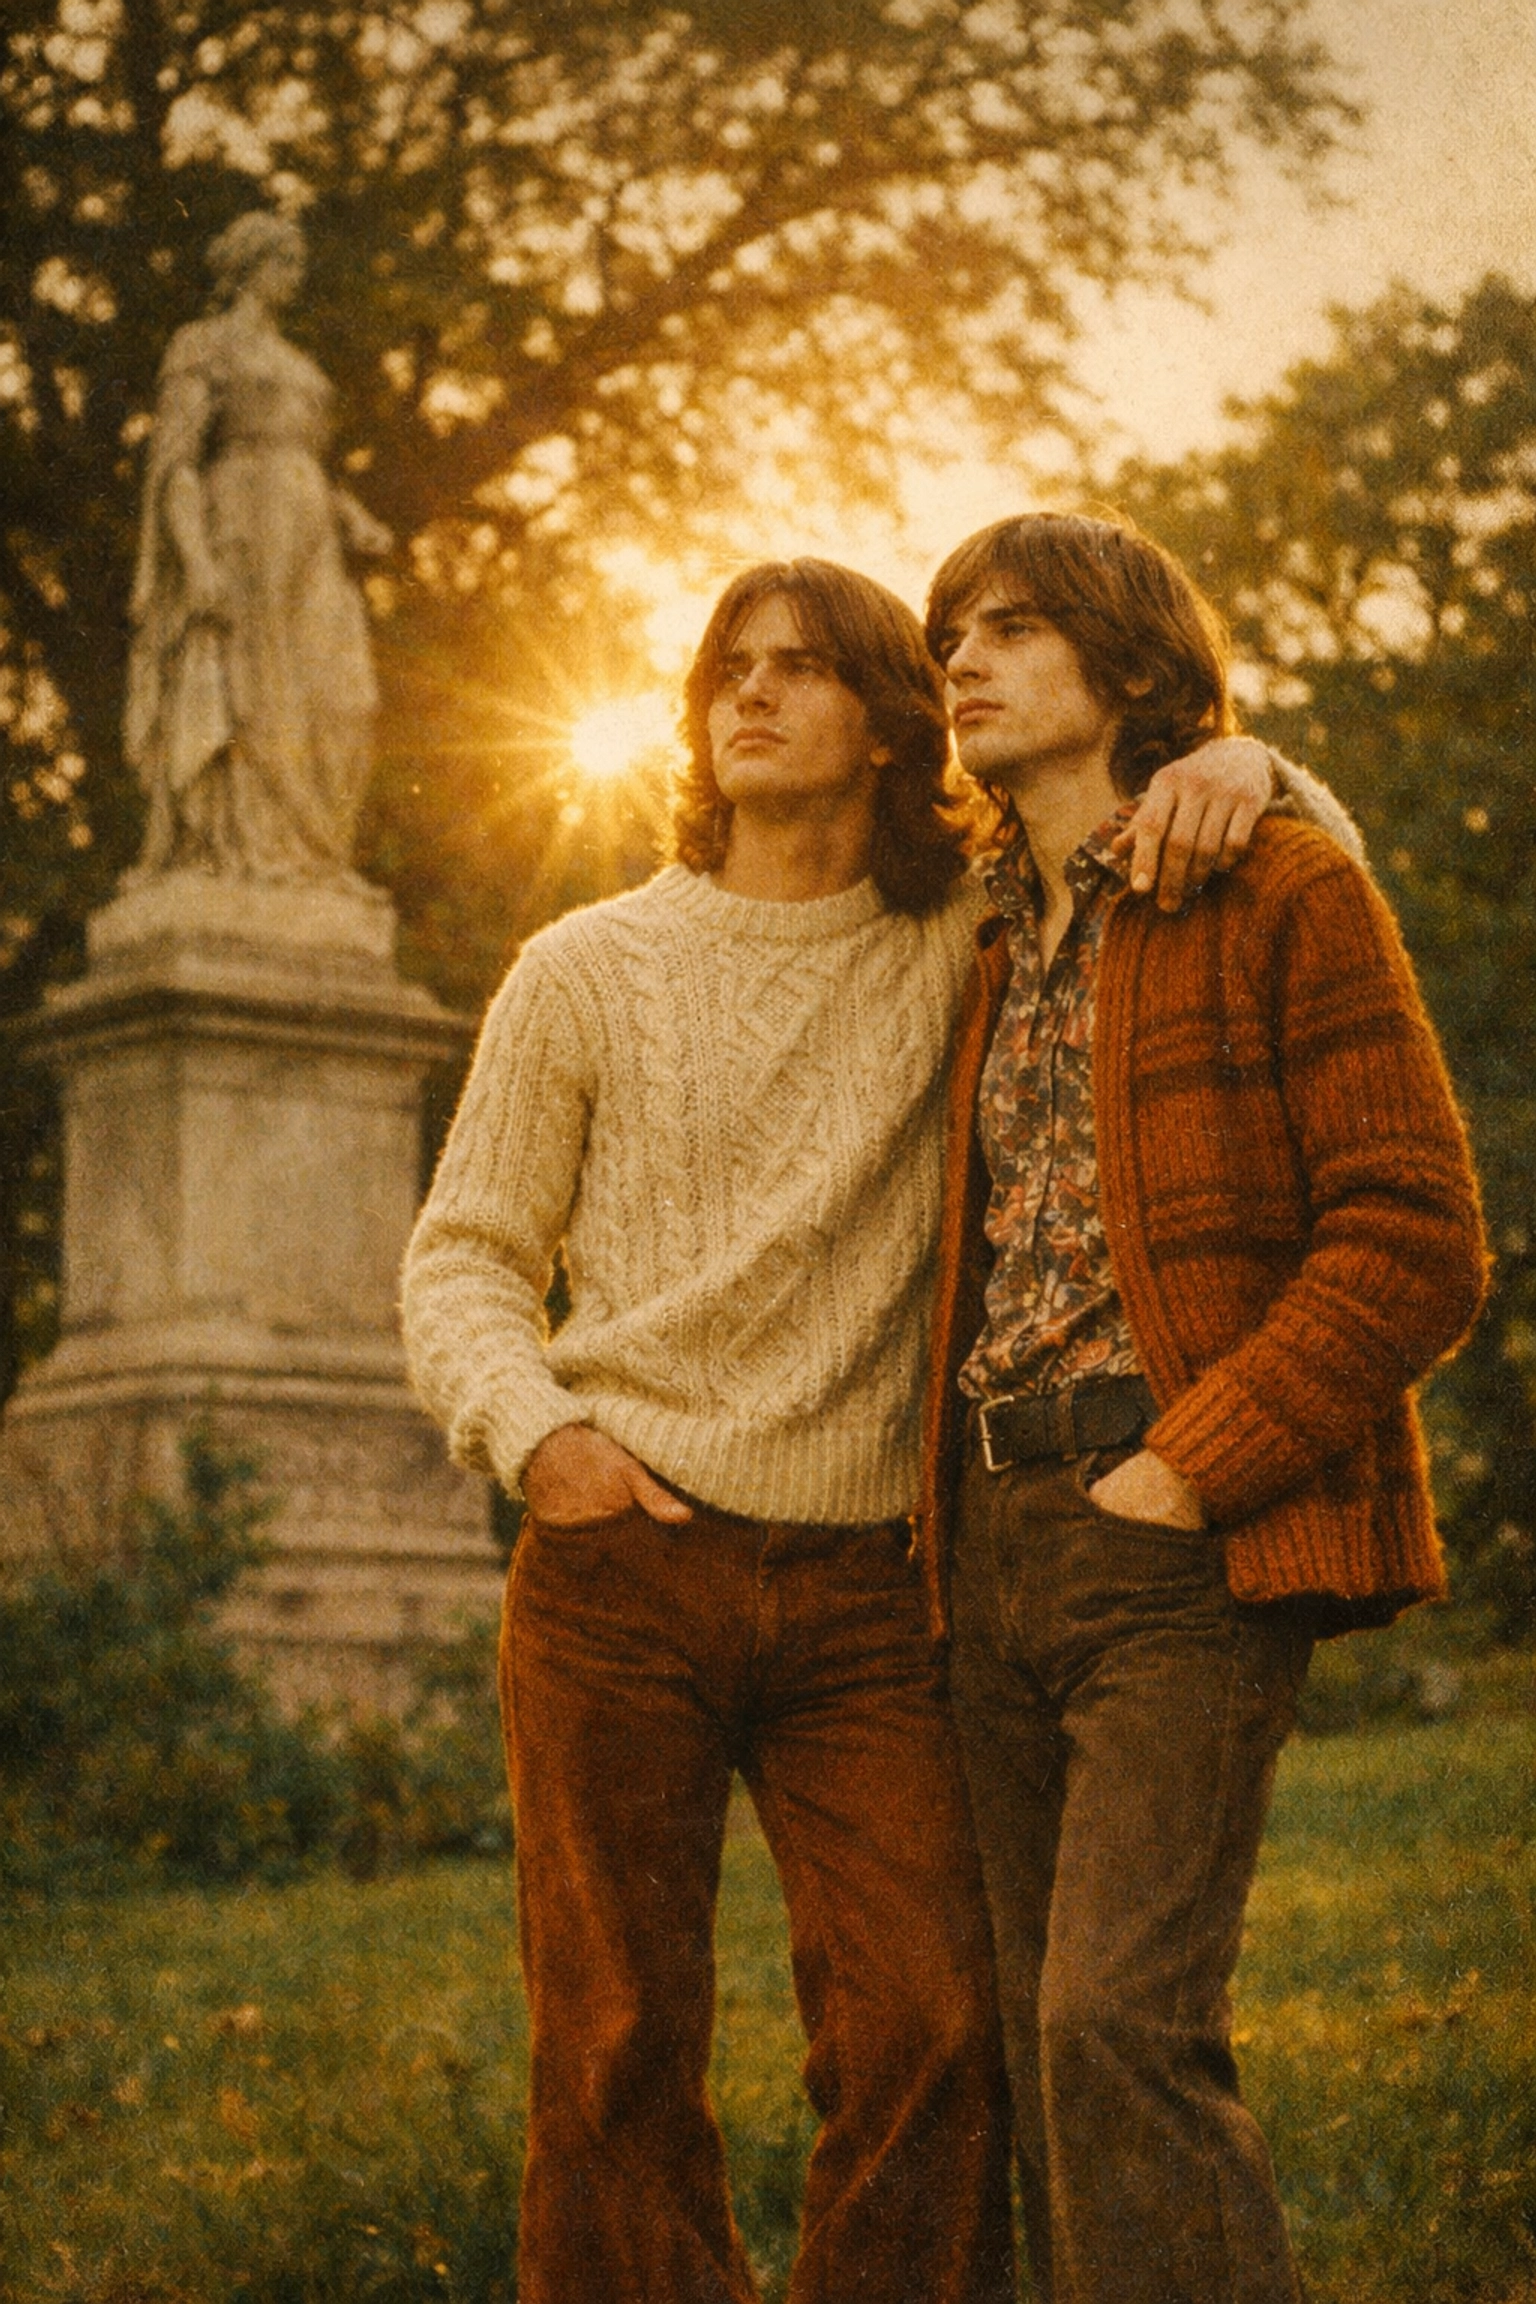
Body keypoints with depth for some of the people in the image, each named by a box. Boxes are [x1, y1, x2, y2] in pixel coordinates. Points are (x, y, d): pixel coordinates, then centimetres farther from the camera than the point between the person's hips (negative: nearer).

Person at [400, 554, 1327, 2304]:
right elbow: (462, 1259, 11)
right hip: (621, 1571, 0)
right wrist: (531, 1428, -8)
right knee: (615, 2050, -1)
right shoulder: (588, 970, 9)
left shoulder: (963, 944, 8)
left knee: (930, 2035, -9)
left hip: (861, 1588, 1)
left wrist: (1222, 763, -7)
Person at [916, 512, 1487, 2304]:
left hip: (1187, 1548, -7)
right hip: (1000, 1541, 7)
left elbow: (1417, 1243, -8)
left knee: (1120, 2018, -19)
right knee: (1050, 2038, 5)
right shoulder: (995, 948, 21)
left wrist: (1189, 1469, -14)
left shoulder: (1285, 893, 0)